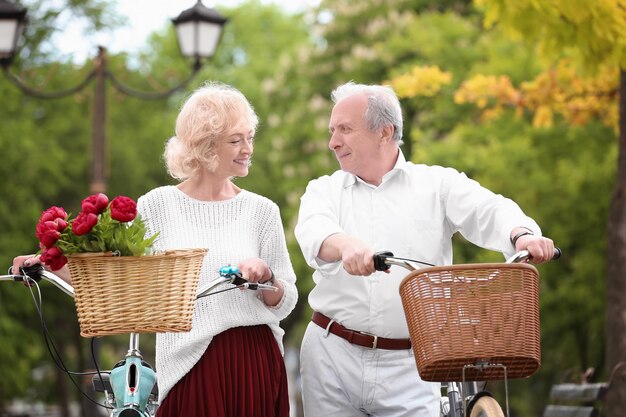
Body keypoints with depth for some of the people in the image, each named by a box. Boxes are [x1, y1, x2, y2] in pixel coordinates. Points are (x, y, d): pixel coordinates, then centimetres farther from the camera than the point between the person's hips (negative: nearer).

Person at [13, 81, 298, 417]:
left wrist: (266, 278, -15)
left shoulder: (261, 210, 5)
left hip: (255, 363, 1)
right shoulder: (157, 206, 2)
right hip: (191, 365, -1)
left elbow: (285, 303, 5)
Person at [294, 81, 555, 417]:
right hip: (331, 355, 2)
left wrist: (522, 235, -35)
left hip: (408, 364, -2)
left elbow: (489, 211, -11)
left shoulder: (437, 184, 6)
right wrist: (347, 245, -38)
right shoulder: (324, 191, 9)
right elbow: (314, 231, -14)